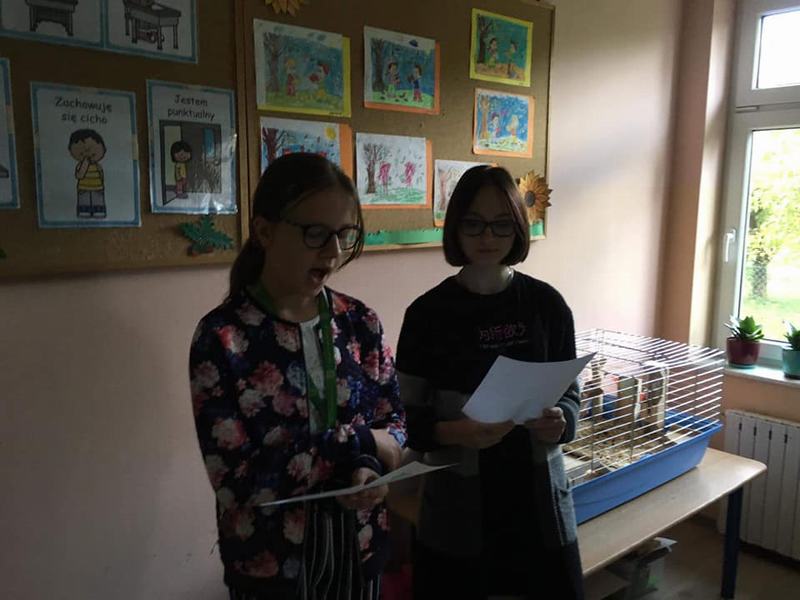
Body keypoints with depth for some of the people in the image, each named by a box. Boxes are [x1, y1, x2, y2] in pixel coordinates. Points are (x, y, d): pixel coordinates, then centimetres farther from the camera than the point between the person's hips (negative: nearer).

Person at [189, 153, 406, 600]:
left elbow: (395, 419, 2)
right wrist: (358, 443, -20)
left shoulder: (361, 323, -3)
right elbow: (236, 480, -22)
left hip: (360, 544, 4)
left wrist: (369, 470, -20)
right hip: (270, 558, -3)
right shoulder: (221, 338, -17)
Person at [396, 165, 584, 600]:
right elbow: (410, 419, -5)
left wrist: (560, 422, -16)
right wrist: (456, 432, -24)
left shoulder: (547, 304, -2)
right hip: (458, 503, -1)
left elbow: (570, 393, 6)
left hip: (538, 495, 2)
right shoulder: (428, 312, -7)